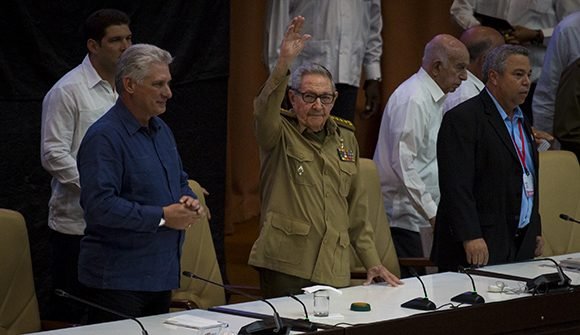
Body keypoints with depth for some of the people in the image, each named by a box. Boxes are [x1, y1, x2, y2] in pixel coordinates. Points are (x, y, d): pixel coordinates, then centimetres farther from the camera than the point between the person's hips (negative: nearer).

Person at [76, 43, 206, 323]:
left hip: (162, 274, 9)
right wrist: (162, 216, -21)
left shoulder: (161, 130, 14)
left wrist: (189, 201, 1)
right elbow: (99, 206, -26)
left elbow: (180, 181, 26)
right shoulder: (104, 137, -16)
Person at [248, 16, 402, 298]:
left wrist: (372, 261, 15)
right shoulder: (280, 134, 2)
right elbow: (265, 109, -23)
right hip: (284, 267, -4)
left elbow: (357, 210, 20)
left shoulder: (345, 138, 16)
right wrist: (284, 63, -38)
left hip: (334, 271, 4)